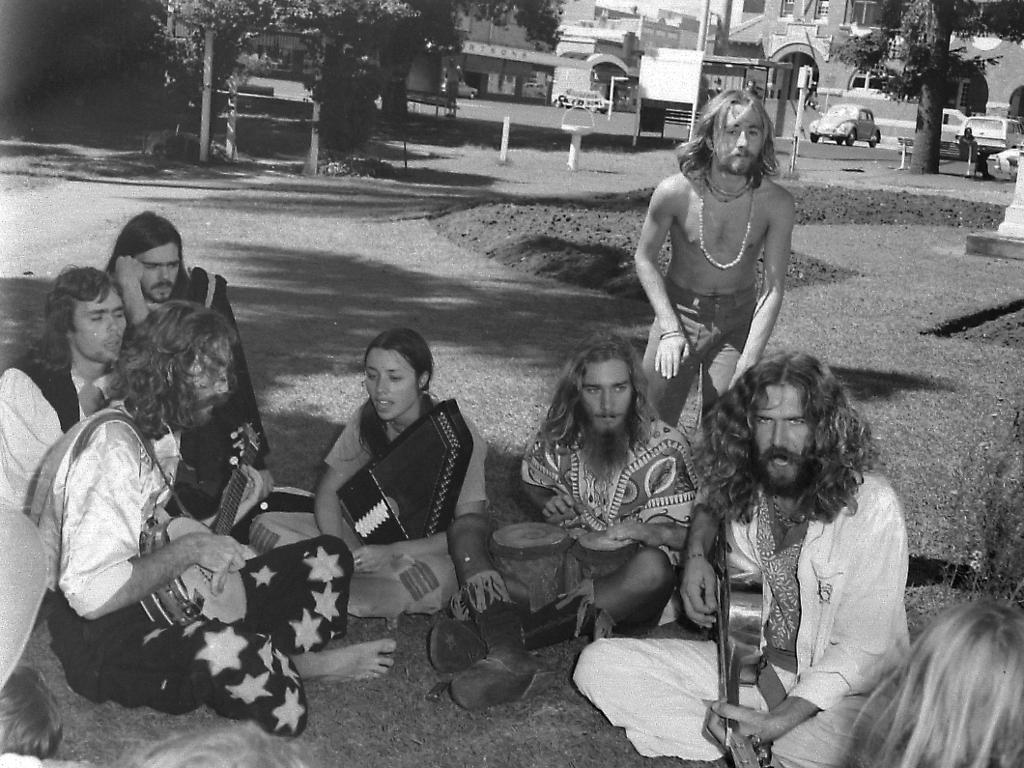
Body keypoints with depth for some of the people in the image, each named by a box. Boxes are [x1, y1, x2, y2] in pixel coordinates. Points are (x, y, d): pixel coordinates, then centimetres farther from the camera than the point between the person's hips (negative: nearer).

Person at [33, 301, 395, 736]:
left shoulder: (162, 434, 9)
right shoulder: (113, 445, -22)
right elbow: (89, 594, -29)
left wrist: (240, 496, 8)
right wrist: (189, 550, -23)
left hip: (168, 600, 10)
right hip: (104, 635, -10)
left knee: (328, 556, 9)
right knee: (228, 649, -39)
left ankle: (282, 659, -10)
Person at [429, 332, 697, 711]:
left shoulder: (665, 448, -11)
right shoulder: (559, 436, -3)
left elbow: (687, 536, -10)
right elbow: (531, 482, 19)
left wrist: (641, 529, -30)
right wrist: (551, 504, -3)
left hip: (624, 588, -4)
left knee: (654, 567, -39)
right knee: (467, 528, -12)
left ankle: (487, 639, -40)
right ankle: (507, 655, -41)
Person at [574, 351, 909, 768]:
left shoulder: (871, 507, -20)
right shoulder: (742, 487, -4)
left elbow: (863, 651, -18)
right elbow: (708, 502, 25)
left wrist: (777, 721, -27)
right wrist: (696, 553, 4)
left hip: (836, 688, -6)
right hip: (752, 665, 6)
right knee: (598, 664, -10)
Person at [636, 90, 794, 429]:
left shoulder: (776, 203, -18)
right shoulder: (675, 192, -19)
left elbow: (773, 288, -14)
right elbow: (645, 259, -4)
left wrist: (747, 362, -21)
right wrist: (670, 330, -12)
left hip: (738, 320, 0)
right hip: (678, 311, 0)